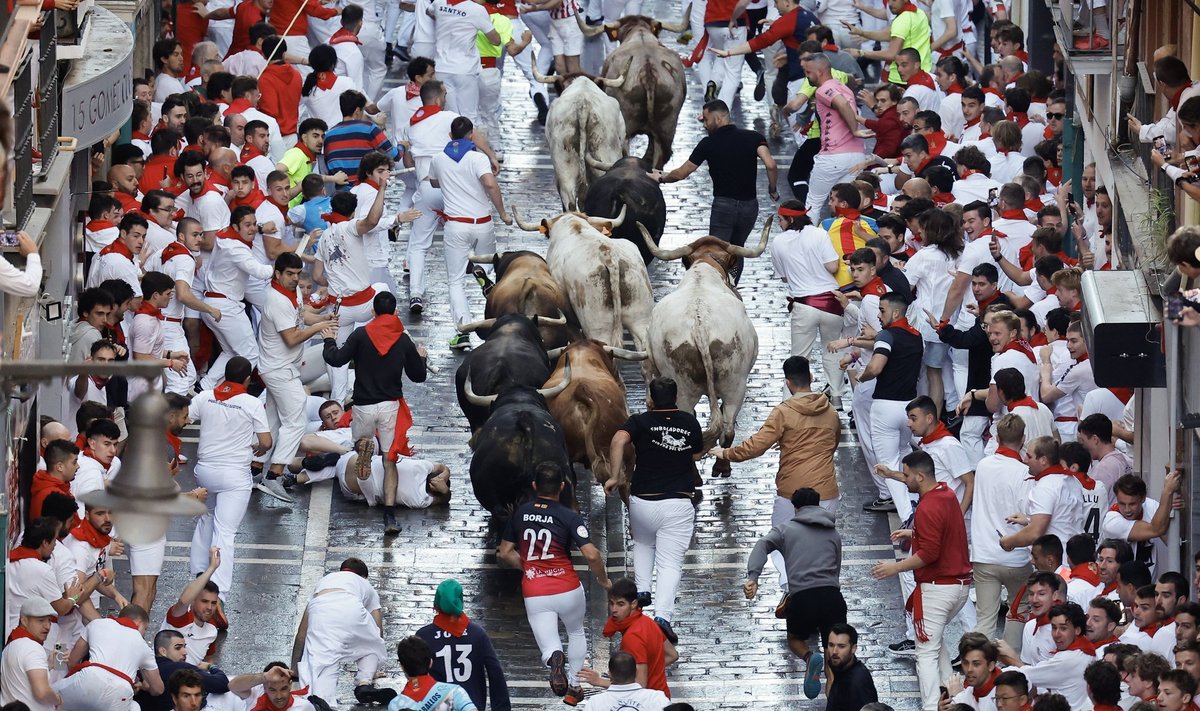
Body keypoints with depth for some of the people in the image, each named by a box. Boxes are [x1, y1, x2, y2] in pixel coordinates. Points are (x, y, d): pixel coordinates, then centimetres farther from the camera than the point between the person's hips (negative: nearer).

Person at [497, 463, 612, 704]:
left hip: (534, 594, 1)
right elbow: (591, 555, -19)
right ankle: (574, 685, 26)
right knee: (576, 633, 29)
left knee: (549, 646, 2)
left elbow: (504, 554, 10)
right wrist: (603, 579, 0)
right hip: (567, 589, -1)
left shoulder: (520, 514, 2)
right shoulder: (569, 517, -10)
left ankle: (555, 658, -33)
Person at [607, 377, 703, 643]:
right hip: (679, 502, 0)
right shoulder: (690, 422, 6)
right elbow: (697, 456, 19)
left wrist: (617, 476, -16)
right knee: (670, 563, -2)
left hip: (643, 501, 0)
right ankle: (663, 615, -19)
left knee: (643, 543, 31)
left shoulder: (640, 422, -3)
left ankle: (642, 589, 15)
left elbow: (618, 441, -22)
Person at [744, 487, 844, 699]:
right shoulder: (833, 533, 25)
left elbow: (763, 545, -5)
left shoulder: (785, 528, 15)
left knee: (795, 639, 26)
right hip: (832, 595, 2)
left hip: (802, 599, -2)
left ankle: (809, 657, -7)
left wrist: (752, 577, -18)